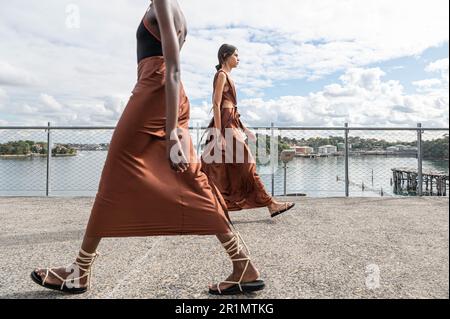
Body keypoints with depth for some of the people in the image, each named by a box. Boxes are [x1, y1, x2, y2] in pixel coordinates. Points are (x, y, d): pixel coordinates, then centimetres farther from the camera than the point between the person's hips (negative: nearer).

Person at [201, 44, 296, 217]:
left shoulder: (227, 76, 22)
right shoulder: (222, 75, -6)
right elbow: (216, 104, -15)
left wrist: (244, 128, 20)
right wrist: (218, 133, -22)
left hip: (231, 123, 10)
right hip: (225, 125, -10)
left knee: (220, 168, 8)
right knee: (245, 163, -7)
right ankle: (270, 204, -1)